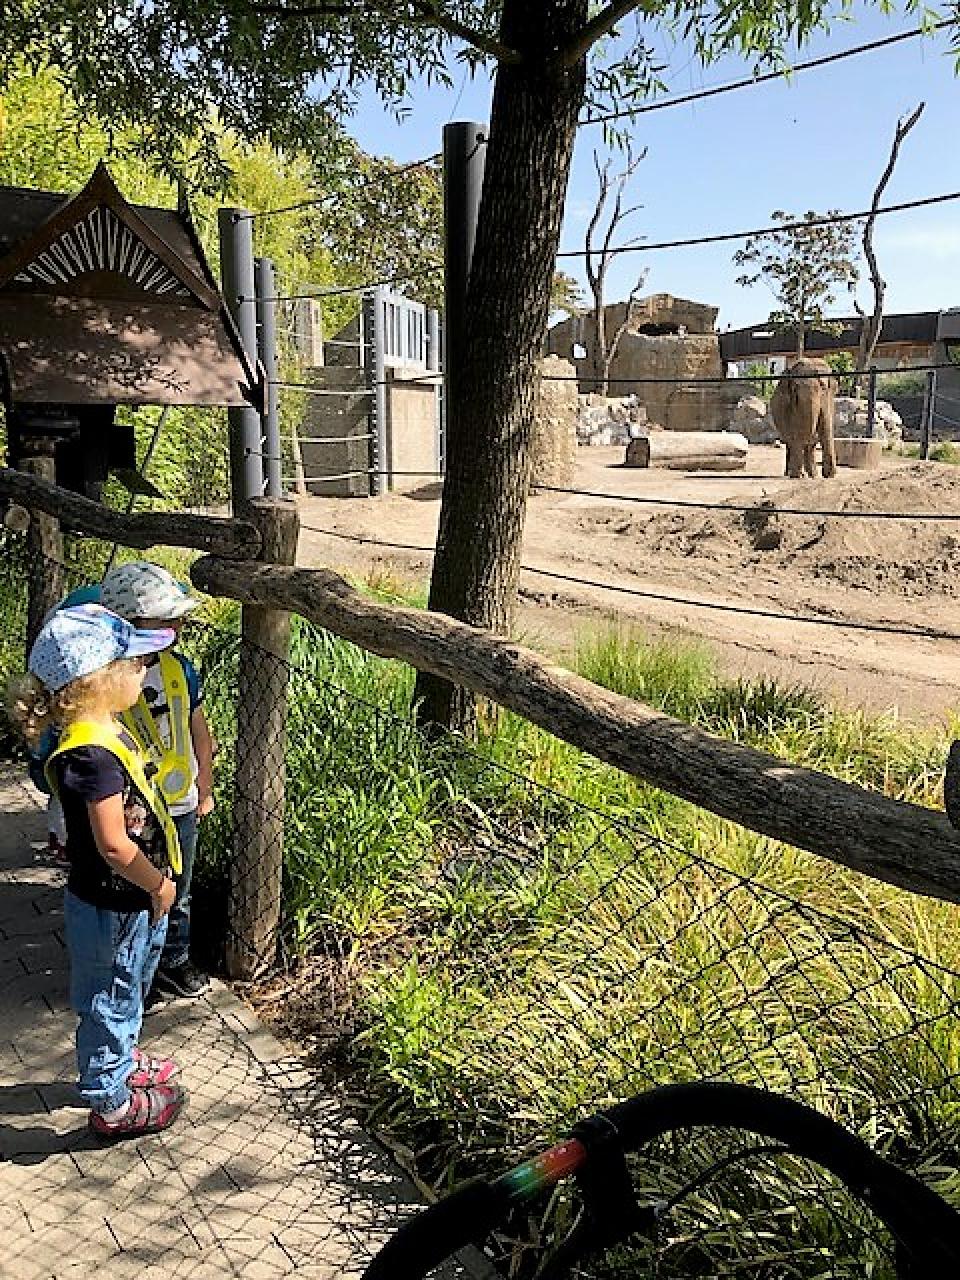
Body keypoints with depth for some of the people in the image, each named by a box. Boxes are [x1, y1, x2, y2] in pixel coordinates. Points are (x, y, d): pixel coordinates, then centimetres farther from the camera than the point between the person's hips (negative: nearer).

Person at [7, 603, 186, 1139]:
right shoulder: (92, 753, -31)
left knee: (128, 993, 29)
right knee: (110, 1002, 12)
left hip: (135, 900, 9)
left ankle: (122, 1061, 51)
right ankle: (113, 1105, 31)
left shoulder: (106, 732, 0)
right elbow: (114, 844, -30)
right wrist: (159, 885, -15)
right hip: (114, 908, -9)